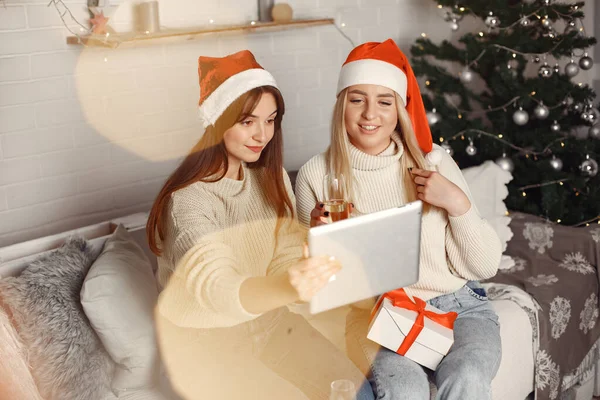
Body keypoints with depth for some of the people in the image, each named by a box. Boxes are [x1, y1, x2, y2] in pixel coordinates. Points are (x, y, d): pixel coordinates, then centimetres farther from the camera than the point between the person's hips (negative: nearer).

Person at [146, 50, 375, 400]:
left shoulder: (270, 177, 0)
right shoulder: (189, 200, -23)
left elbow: (286, 257, -3)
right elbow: (214, 289, -39)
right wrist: (288, 288, -58)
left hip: (266, 319, 6)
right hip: (208, 341, -5)